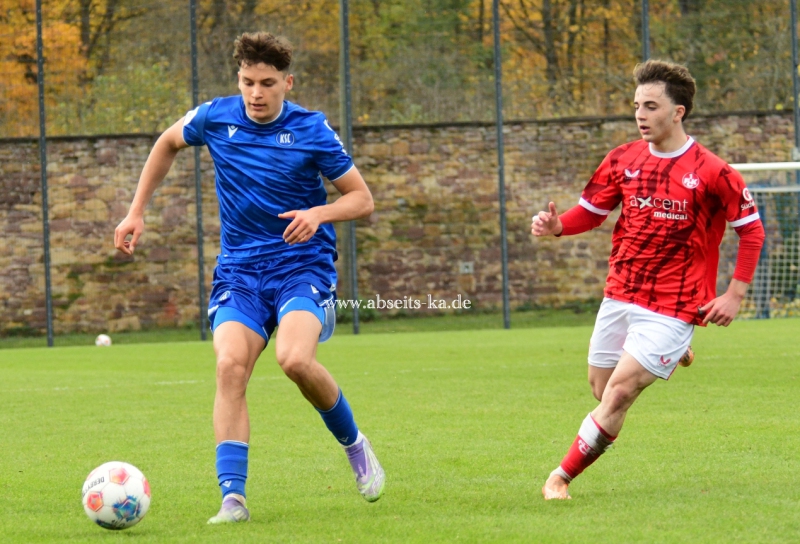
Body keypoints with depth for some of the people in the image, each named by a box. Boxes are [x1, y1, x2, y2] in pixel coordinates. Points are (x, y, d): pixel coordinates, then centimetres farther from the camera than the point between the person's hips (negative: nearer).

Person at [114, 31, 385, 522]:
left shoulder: (312, 131, -7)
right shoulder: (216, 118, 1)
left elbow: (362, 199, -1)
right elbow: (168, 144, 22)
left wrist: (319, 213, -21)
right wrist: (137, 212, 19)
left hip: (303, 265, -3)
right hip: (240, 269, 3)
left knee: (295, 359, -28)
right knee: (230, 366, -21)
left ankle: (354, 444, 0)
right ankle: (233, 498, -21)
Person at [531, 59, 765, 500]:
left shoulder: (711, 172, -12)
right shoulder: (623, 160, 2)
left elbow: (751, 229, -3)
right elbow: (591, 212, 12)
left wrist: (735, 294, -9)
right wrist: (557, 226, -10)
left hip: (671, 307, -6)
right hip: (619, 295, 6)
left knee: (619, 393, -15)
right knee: (602, 391, 13)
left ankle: (563, 476, -2)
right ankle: (669, 355, 41)